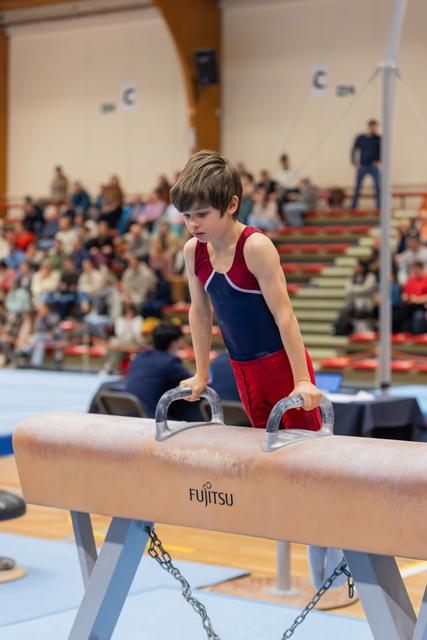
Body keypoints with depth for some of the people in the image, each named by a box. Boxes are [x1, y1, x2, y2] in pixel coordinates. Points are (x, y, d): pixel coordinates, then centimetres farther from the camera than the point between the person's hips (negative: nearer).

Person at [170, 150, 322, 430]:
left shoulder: (255, 246, -21)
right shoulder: (193, 251, -2)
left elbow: (283, 313, -20)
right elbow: (200, 312, 11)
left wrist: (302, 380, -21)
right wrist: (202, 374, 15)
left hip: (282, 362, -6)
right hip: (243, 368, 6)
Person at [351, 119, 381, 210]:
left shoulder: (378, 139, 1)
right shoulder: (360, 138, 4)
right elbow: (354, 150, 9)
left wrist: (378, 160, -7)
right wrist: (354, 162, 1)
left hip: (373, 166, -1)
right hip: (362, 166, 1)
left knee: (378, 187, -9)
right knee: (357, 187, 1)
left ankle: (379, 207, -5)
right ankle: (353, 207, 7)